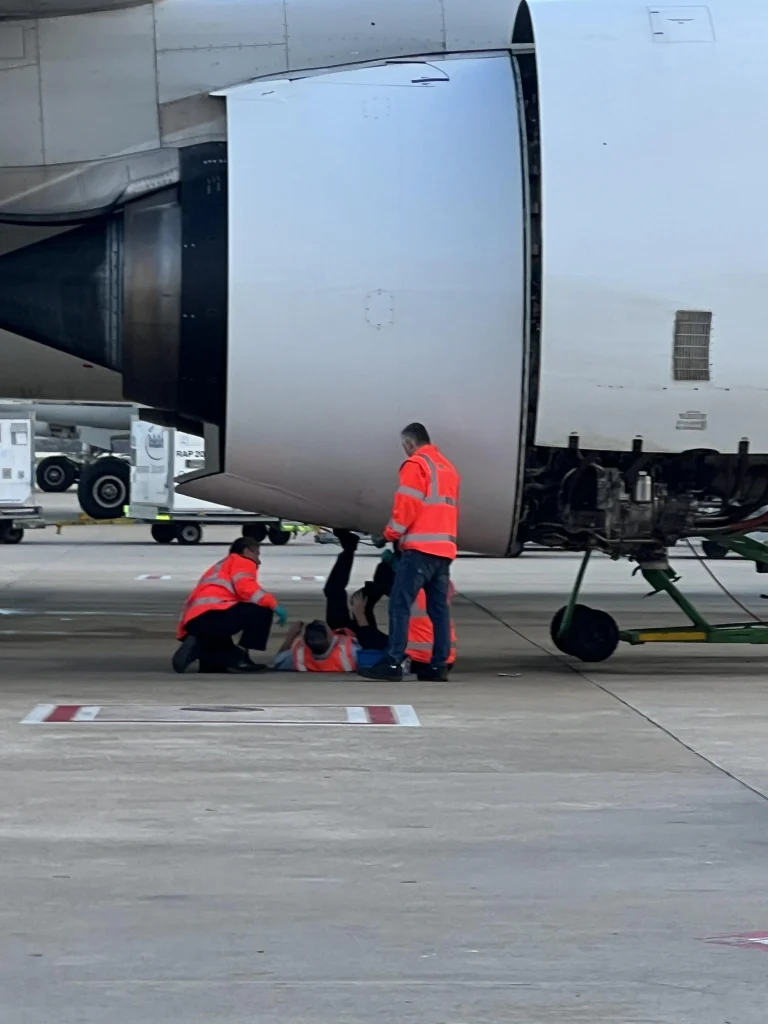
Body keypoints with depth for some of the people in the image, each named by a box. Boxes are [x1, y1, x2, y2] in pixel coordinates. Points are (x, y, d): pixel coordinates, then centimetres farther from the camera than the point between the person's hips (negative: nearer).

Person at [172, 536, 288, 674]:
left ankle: (197, 648, -1)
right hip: (213, 614, -9)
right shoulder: (242, 562, 13)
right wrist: (272, 603, -9)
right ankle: (239, 658, -8)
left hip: (194, 621, 9)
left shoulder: (220, 568, 40)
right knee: (262, 611, -5)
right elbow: (245, 587, -10)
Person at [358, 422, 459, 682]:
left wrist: (392, 533, 2)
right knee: (439, 608, 8)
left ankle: (393, 662, -17)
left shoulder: (416, 465, -5)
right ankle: (439, 664, 4)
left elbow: (407, 505, -10)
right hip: (445, 547, 8)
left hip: (420, 546, -8)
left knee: (400, 604, -10)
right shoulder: (448, 468, 21)